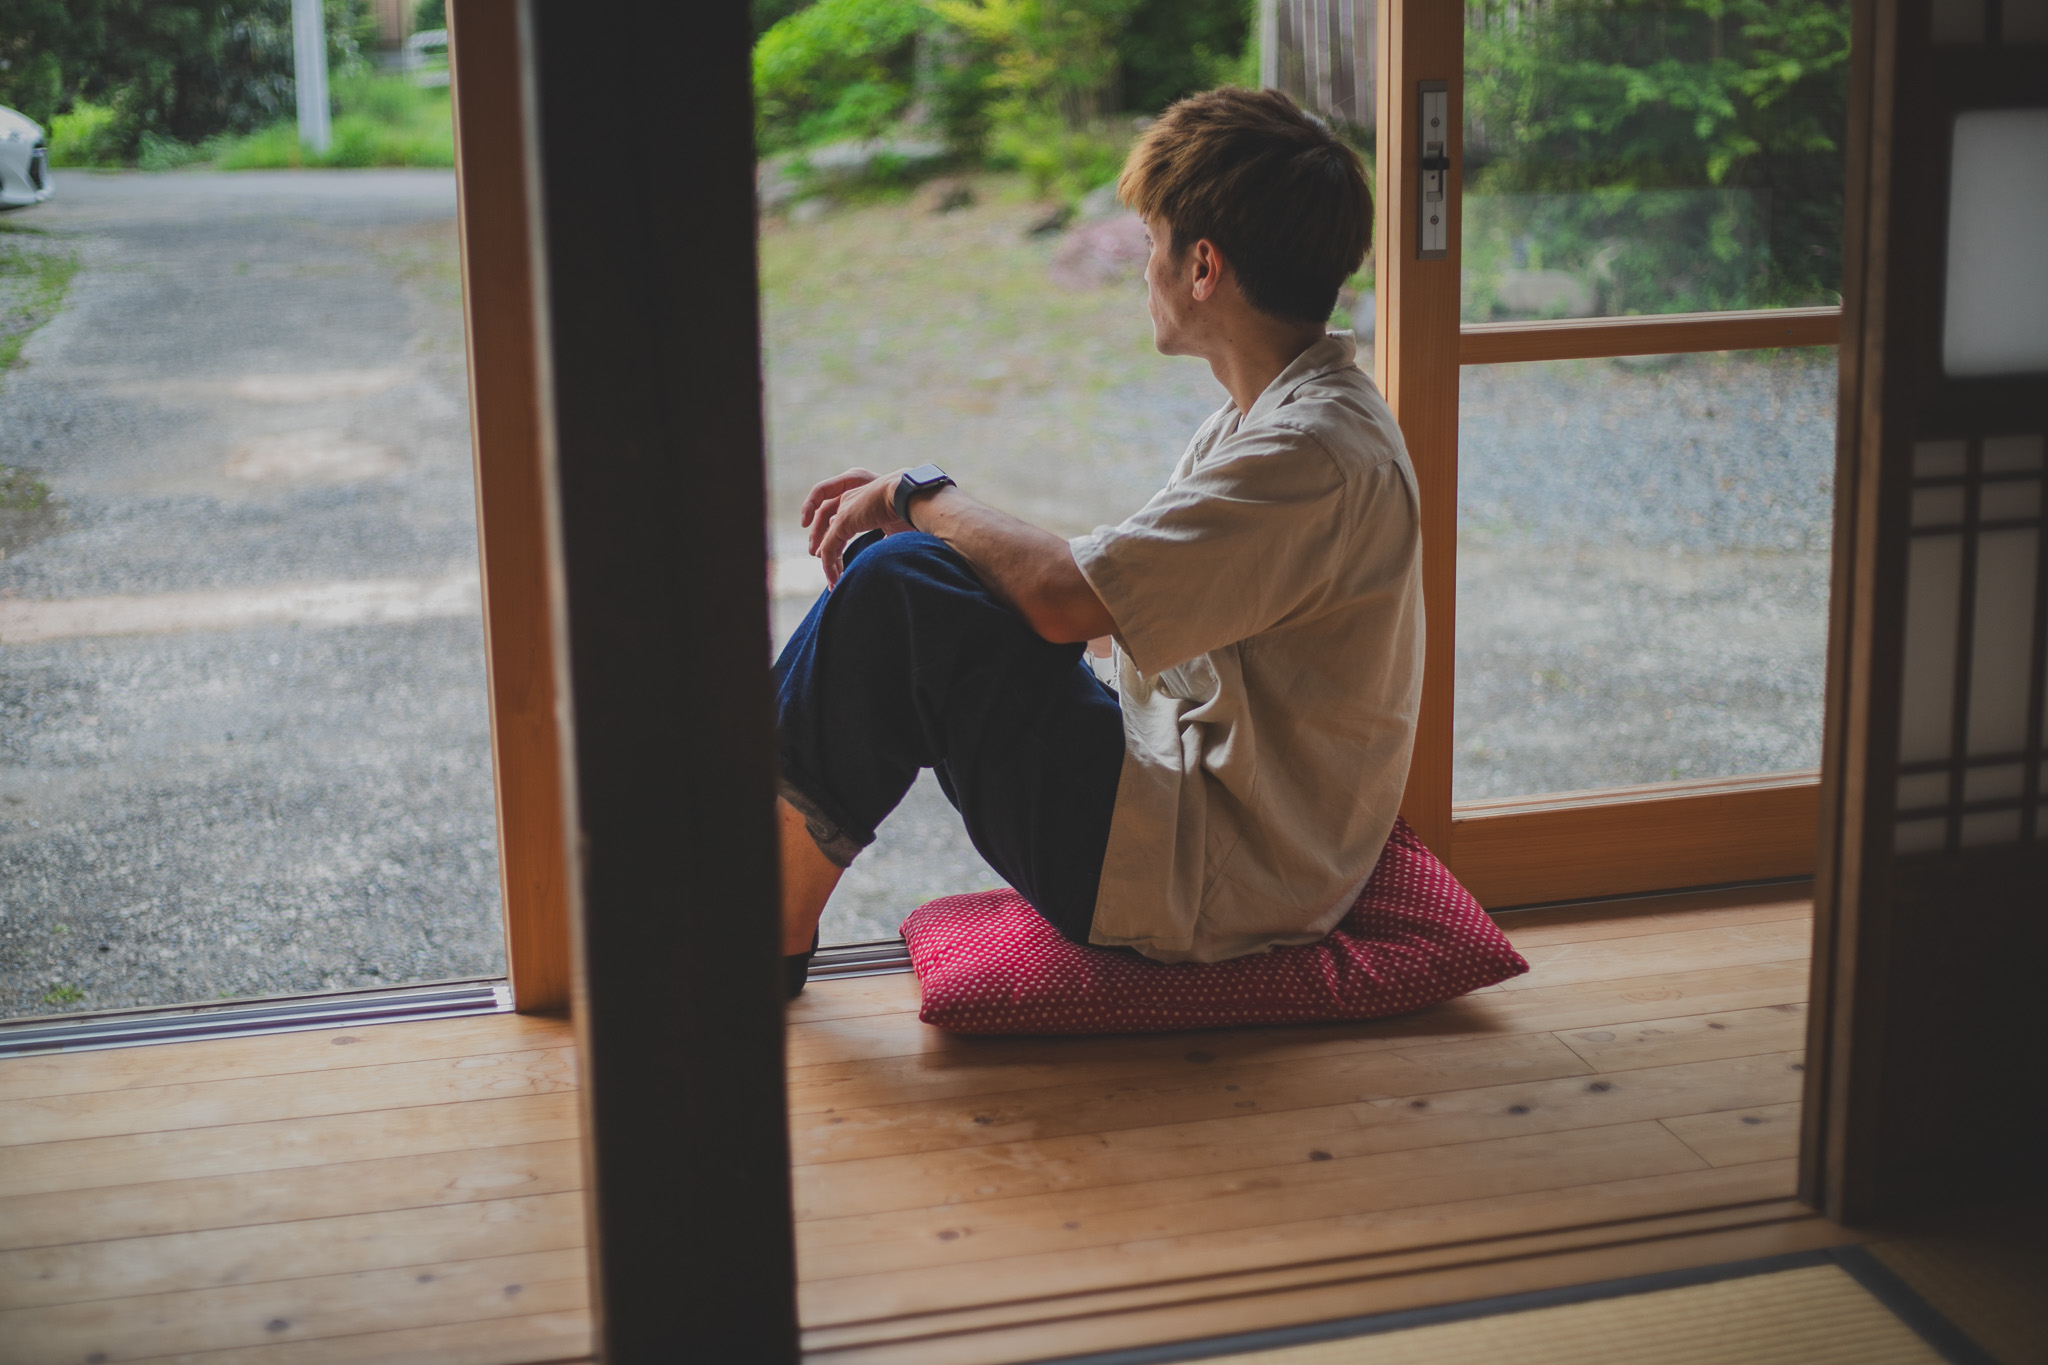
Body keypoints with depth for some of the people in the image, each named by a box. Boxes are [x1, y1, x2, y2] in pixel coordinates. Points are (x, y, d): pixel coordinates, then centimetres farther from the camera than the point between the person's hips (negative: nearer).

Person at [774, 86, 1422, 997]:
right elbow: (1119, 599, 15)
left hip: (1200, 879, -11)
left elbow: (1065, 598, -27)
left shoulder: (1311, 456, -22)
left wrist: (926, 497, -8)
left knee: (896, 586, -16)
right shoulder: (1276, 417, 11)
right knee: (892, 568, 11)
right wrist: (922, 515, 6)